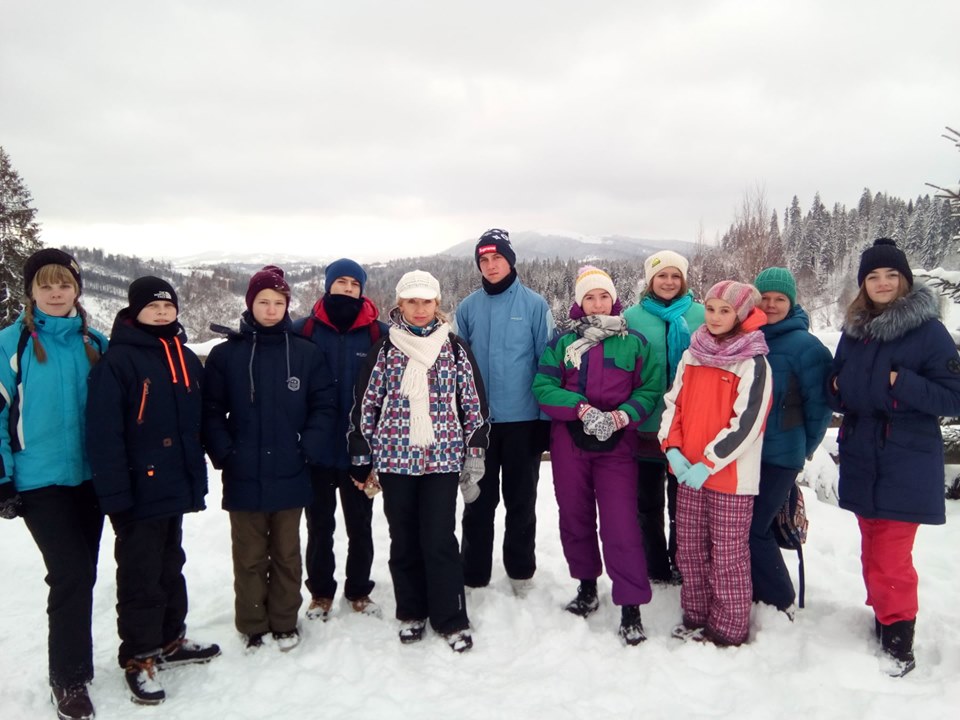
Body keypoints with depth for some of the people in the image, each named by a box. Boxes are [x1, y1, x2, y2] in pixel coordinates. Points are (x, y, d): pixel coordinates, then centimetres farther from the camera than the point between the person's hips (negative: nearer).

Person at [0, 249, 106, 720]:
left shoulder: (96, 344, 4)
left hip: (90, 476, 4)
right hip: (40, 480, -4)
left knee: (81, 574, 14)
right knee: (72, 574, -9)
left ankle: (73, 661, 33)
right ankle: (69, 678, 7)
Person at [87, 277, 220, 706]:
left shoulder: (186, 360, 11)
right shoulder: (117, 361, -11)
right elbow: (103, 433, -16)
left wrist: (198, 479, 13)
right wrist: (115, 493, -20)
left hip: (175, 488, 7)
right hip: (139, 492, -7)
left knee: (170, 567, 18)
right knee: (141, 576, 3)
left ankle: (169, 641, 33)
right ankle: (138, 657, 17)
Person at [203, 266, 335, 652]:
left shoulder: (306, 352, 0)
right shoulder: (225, 354, 0)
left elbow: (323, 406, 1)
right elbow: (211, 411, 0)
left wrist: (309, 451, -8)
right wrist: (224, 454, -10)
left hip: (290, 476, 0)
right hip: (243, 477, 0)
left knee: (287, 554, 13)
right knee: (249, 556, 11)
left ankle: (285, 622, 29)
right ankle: (252, 626, 27)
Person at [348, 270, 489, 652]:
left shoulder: (455, 348, 4)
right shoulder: (384, 349, 4)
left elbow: (474, 403, 4)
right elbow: (365, 405, 4)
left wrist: (474, 456, 0)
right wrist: (361, 459, 3)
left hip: (442, 457, -1)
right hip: (395, 458, 1)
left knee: (440, 540, -2)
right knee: (404, 540, 11)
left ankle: (451, 619, 13)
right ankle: (411, 613, 28)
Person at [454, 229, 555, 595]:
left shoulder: (534, 304, -5)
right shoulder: (468, 308, 3)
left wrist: (546, 418, -6)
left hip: (523, 419, -2)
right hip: (478, 420, 2)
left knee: (521, 501, 12)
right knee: (479, 501, 11)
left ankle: (521, 570, 29)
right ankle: (473, 574, 24)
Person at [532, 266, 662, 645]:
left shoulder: (635, 342, 4)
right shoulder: (562, 343, 5)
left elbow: (651, 389, 0)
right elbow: (543, 387, -3)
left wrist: (622, 416, -16)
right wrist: (581, 408, -16)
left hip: (616, 445, -2)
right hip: (569, 444, 2)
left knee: (621, 524, -7)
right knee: (575, 518, 13)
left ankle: (631, 608, 1)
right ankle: (587, 585, 32)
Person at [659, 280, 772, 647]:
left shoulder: (753, 363, -9)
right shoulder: (691, 357, 8)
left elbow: (746, 423, -16)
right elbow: (672, 404, 9)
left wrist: (708, 463, -18)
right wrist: (673, 450, -5)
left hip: (731, 477, -6)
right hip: (688, 472, 6)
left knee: (728, 557, 3)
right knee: (690, 550, 14)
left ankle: (729, 630, 19)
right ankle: (695, 617, 31)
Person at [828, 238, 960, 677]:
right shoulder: (853, 331, 8)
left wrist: (902, 384, -22)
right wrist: (838, 388, -4)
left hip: (906, 464, -5)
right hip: (860, 459, 6)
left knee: (891, 555, -3)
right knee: (872, 548, 14)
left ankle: (898, 637, 12)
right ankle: (884, 614, 30)